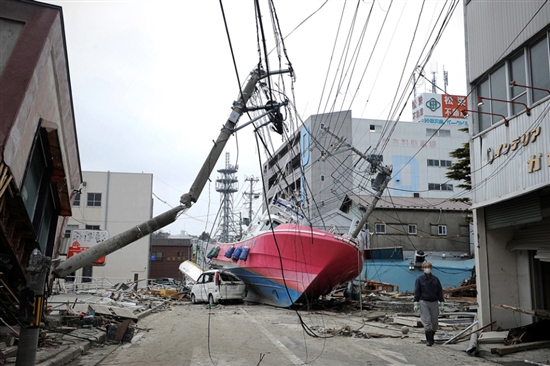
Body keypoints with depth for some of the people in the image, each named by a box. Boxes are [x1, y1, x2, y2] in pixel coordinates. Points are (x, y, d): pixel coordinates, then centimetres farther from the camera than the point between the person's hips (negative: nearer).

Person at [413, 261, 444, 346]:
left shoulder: (435, 279, 7)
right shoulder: (419, 279, 0)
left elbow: (440, 292, 9)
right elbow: (417, 291, -1)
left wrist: (442, 304, 4)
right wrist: (416, 303, -7)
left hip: (434, 302, 3)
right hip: (423, 302, -3)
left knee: (434, 321, 5)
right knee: (426, 321, -8)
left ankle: (431, 337, 24)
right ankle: (428, 340, -2)